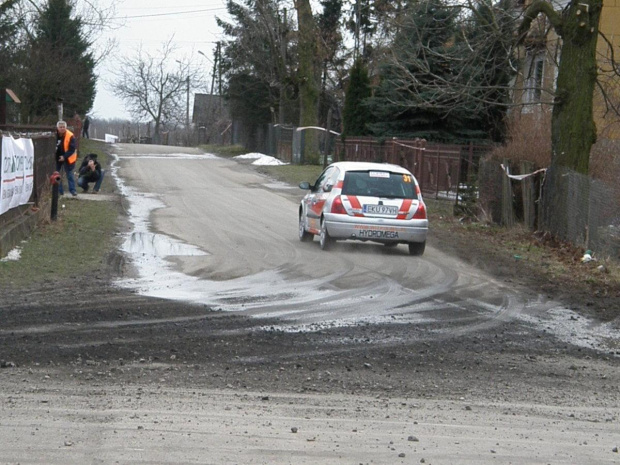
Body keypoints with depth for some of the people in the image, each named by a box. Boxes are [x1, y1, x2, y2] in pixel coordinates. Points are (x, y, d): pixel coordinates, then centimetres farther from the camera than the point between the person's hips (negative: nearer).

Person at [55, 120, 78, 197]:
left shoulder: (70, 136, -18)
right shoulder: (55, 135, -6)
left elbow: (72, 149, -18)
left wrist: (64, 157, -25)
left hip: (67, 158, -4)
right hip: (57, 158, 4)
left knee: (69, 174, 4)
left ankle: (72, 190, 12)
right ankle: (59, 190, 16)